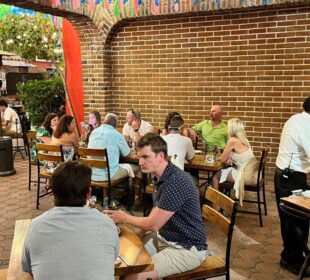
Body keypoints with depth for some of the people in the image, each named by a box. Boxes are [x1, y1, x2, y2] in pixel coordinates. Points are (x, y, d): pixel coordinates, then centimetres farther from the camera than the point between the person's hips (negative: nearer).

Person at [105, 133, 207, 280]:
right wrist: (139, 234, 3)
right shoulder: (160, 177, 4)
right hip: (164, 237, 9)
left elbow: (153, 224, -23)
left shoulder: (176, 182, -27)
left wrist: (125, 218, -8)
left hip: (187, 248, -9)